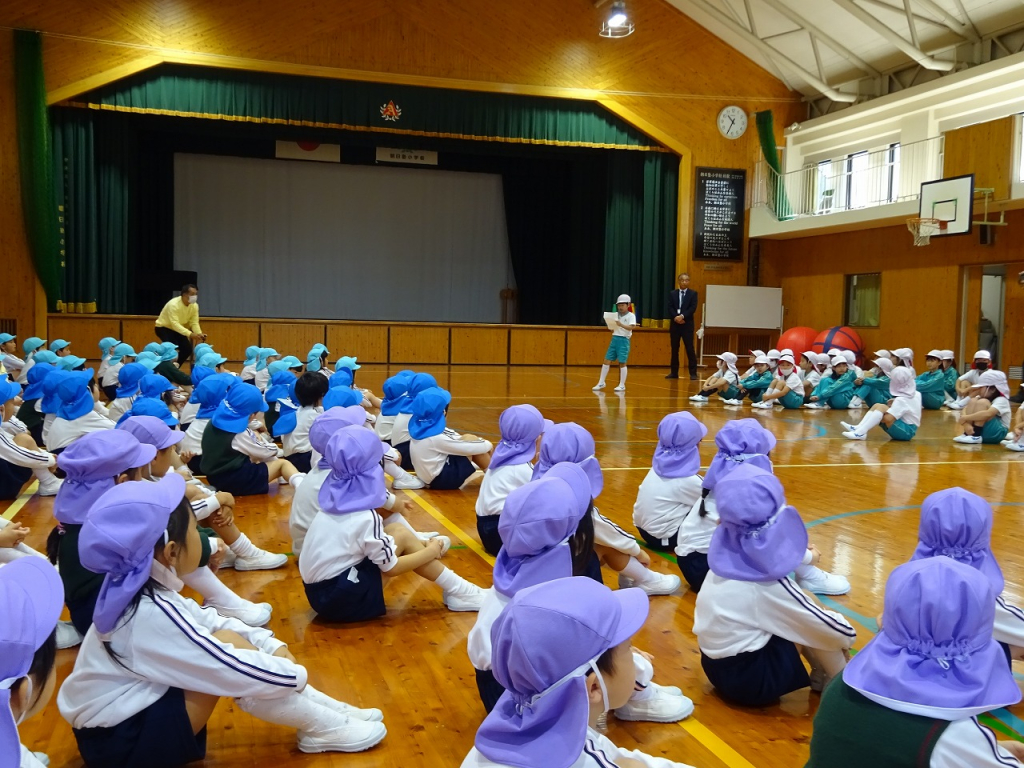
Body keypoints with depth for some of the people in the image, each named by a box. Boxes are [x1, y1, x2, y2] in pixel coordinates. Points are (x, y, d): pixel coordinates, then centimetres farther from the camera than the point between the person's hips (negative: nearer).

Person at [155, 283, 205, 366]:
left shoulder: (194, 306, -13)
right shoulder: (173, 304, -33)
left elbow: (194, 323, -11)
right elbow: (175, 324, -40)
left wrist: (199, 334, -32)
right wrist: (190, 334, -50)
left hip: (177, 329, 7)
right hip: (163, 328, -7)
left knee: (187, 349, -5)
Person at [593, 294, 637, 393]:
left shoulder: (631, 316, -4)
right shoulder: (616, 316, 12)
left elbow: (631, 327, -19)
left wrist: (621, 325, -30)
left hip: (624, 340, -5)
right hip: (614, 339, 5)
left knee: (622, 363, -2)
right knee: (607, 361, 3)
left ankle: (622, 385, 7)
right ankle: (601, 383, 10)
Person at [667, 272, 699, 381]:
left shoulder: (693, 293, 4)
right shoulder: (672, 293, 10)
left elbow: (693, 308, -7)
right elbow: (670, 308, 1)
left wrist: (682, 316, -19)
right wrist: (676, 317, -16)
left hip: (687, 324, -2)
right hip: (675, 324, 2)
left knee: (690, 349, -6)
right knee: (674, 349, 6)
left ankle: (693, 373, -3)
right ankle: (674, 372, 12)